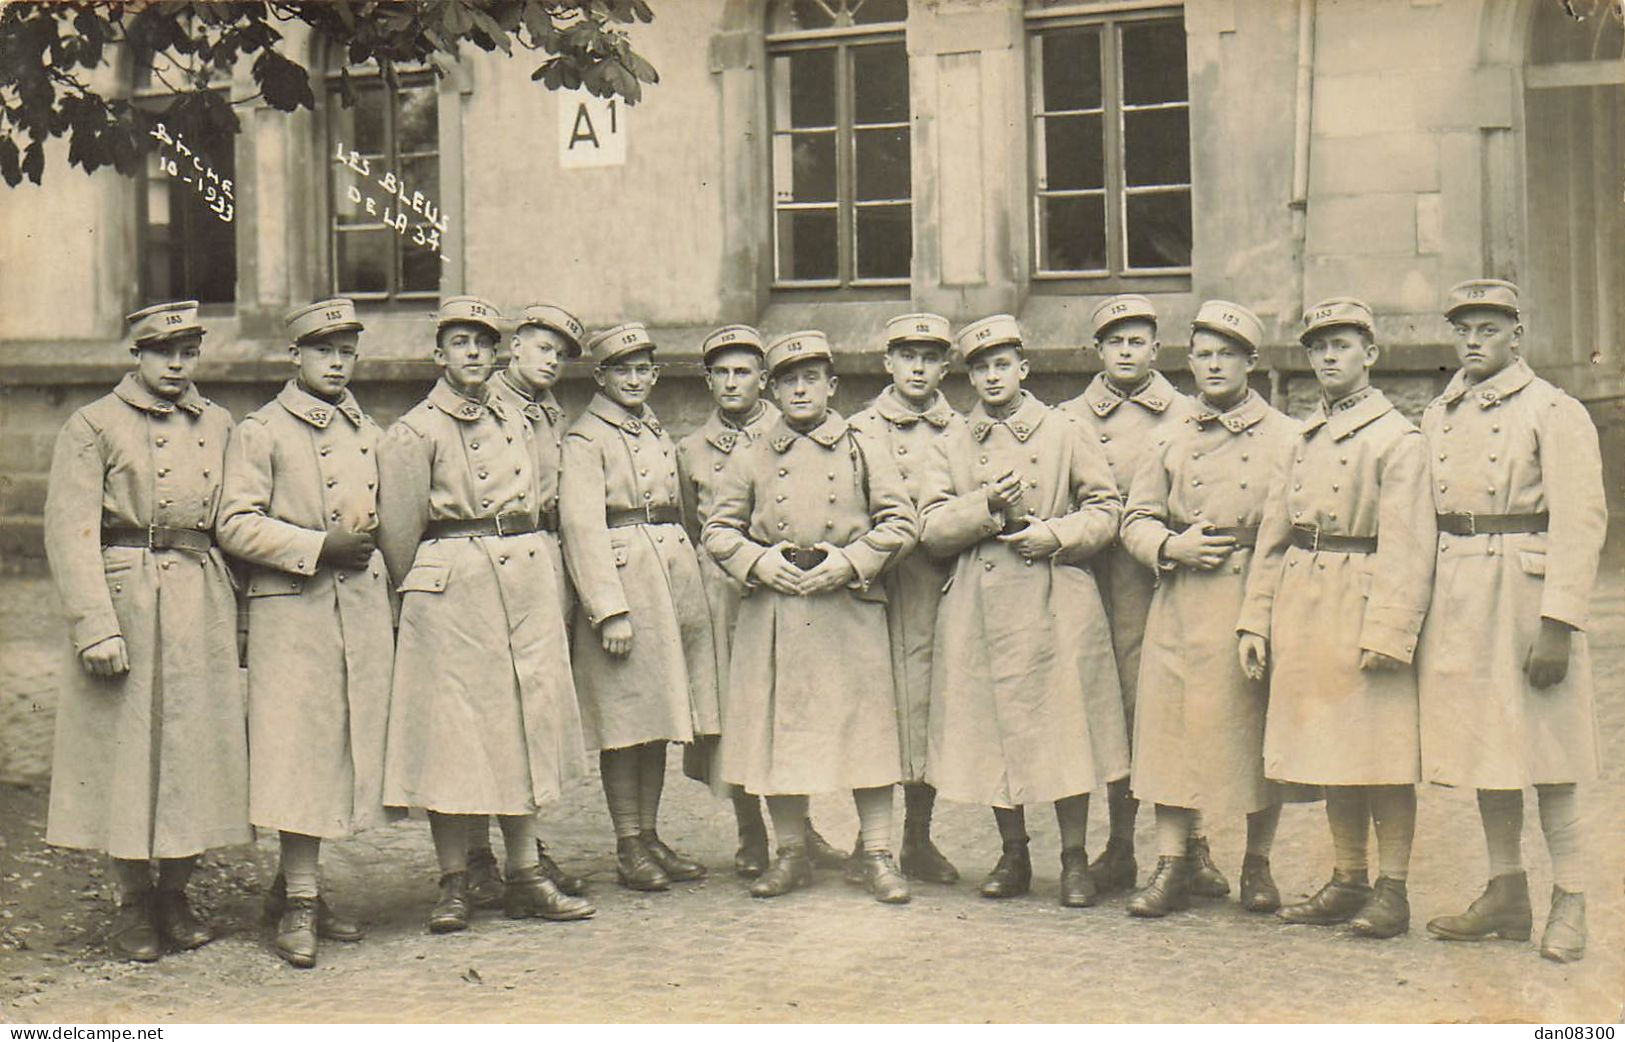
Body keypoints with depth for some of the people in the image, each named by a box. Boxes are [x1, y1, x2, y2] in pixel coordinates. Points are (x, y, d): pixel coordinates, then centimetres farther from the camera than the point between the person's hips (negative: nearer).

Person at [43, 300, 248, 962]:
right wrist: (96, 627, -16)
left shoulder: (219, 425, 12)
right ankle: (132, 904, 14)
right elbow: (70, 534, -8)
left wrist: (241, 612, 11)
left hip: (204, 604, 4)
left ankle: (175, 894, 20)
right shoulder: (93, 427, -2)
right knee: (126, 751, 1)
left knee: (198, 747, 6)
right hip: (127, 601, -4)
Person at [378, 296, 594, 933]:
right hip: (451, 586, -6)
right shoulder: (414, 433, -2)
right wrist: (418, 595, 3)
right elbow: (399, 532, -2)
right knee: (450, 734, -4)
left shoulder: (516, 425, 16)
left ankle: (524, 878, 14)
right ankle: (453, 886, 4)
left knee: (524, 726, 7)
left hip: (527, 579, 6)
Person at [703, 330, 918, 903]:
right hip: (772, 612, 2)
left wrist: (847, 562, -10)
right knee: (777, 728, 3)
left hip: (850, 607, -1)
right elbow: (718, 530, 10)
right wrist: (760, 562, -8)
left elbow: (900, 523, 3)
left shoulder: (862, 451, 7)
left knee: (865, 725, -3)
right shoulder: (754, 459, 11)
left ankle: (878, 856, 5)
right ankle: (791, 853, 15)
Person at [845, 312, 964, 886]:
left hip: (939, 584, 2)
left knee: (929, 703, 2)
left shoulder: (961, 432, 15)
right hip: (875, 581, -2)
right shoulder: (859, 429, 10)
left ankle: (919, 838, 12)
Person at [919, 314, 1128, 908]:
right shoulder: (951, 449, 13)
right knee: (993, 732, 4)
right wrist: (986, 507, -11)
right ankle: (1013, 855, 17)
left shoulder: (1065, 434, 7)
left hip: (1057, 602, -2)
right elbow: (932, 530, 5)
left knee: (1066, 727, -4)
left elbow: (1106, 512, 6)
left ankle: (1074, 859, 6)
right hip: (982, 606, 2)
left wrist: (1055, 535, -10)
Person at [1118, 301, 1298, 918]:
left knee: (1263, 735, 3)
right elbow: (1136, 519, 12)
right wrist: (1173, 547, -7)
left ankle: (1257, 866, 16)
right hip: (1183, 602, 2)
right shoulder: (1171, 438, 12)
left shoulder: (1286, 438, 5)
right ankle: (1171, 866, 5)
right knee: (1172, 728, -1)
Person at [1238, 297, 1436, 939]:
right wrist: (1256, 618, 9)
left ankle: (1392, 892, 5)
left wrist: (1387, 633, -19)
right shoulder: (1305, 436, 16)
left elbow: (1407, 547, -12)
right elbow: (1274, 532, 16)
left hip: (1362, 605, -7)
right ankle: (1348, 883, 20)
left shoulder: (1397, 438, -5)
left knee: (1380, 753, -3)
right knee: (1330, 750, 11)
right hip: (1302, 610, 7)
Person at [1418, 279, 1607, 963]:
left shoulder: (1555, 413, -6)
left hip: (1526, 594, -6)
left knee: (1545, 753, -3)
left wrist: (1557, 624, -19)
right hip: (1456, 600, 6)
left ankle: (1569, 904, 6)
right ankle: (1506, 895, 19)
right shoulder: (1438, 417, 14)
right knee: (1483, 747, 10)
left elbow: (1581, 522, -12)